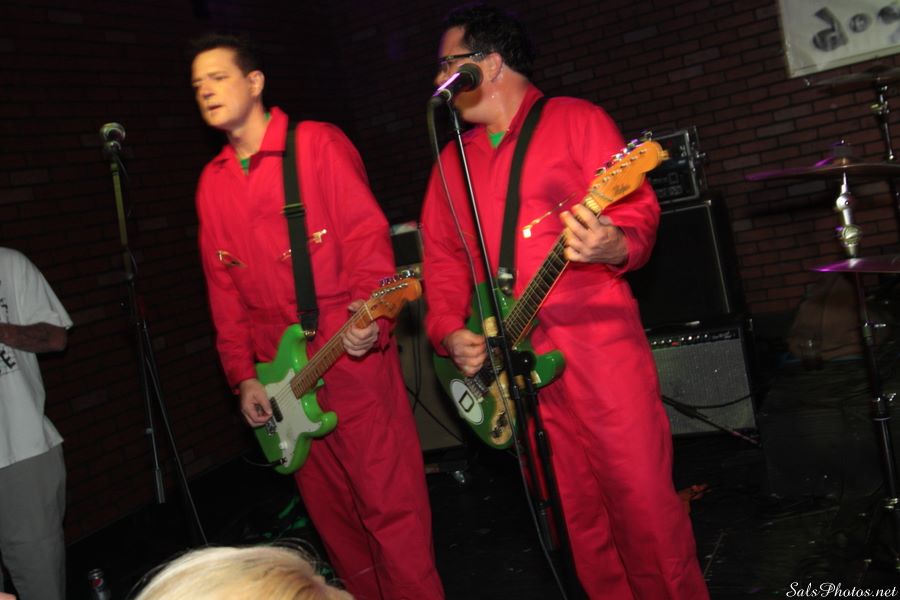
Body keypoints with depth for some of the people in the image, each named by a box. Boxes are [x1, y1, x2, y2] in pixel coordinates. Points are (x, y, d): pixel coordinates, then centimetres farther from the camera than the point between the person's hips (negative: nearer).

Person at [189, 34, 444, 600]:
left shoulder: (318, 144, -4)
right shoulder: (213, 182, 13)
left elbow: (369, 235, -10)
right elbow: (224, 289, 14)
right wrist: (243, 376, 8)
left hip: (355, 357, -6)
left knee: (391, 505, -3)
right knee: (331, 511, 16)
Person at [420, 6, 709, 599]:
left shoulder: (576, 120, 1)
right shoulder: (453, 159, 17)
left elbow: (638, 210, -5)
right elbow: (442, 256, 15)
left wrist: (614, 246, -27)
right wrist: (449, 331, 0)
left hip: (598, 339, -5)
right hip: (515, 357, 5)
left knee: (642, 494, -3)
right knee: (576, 505, 12)